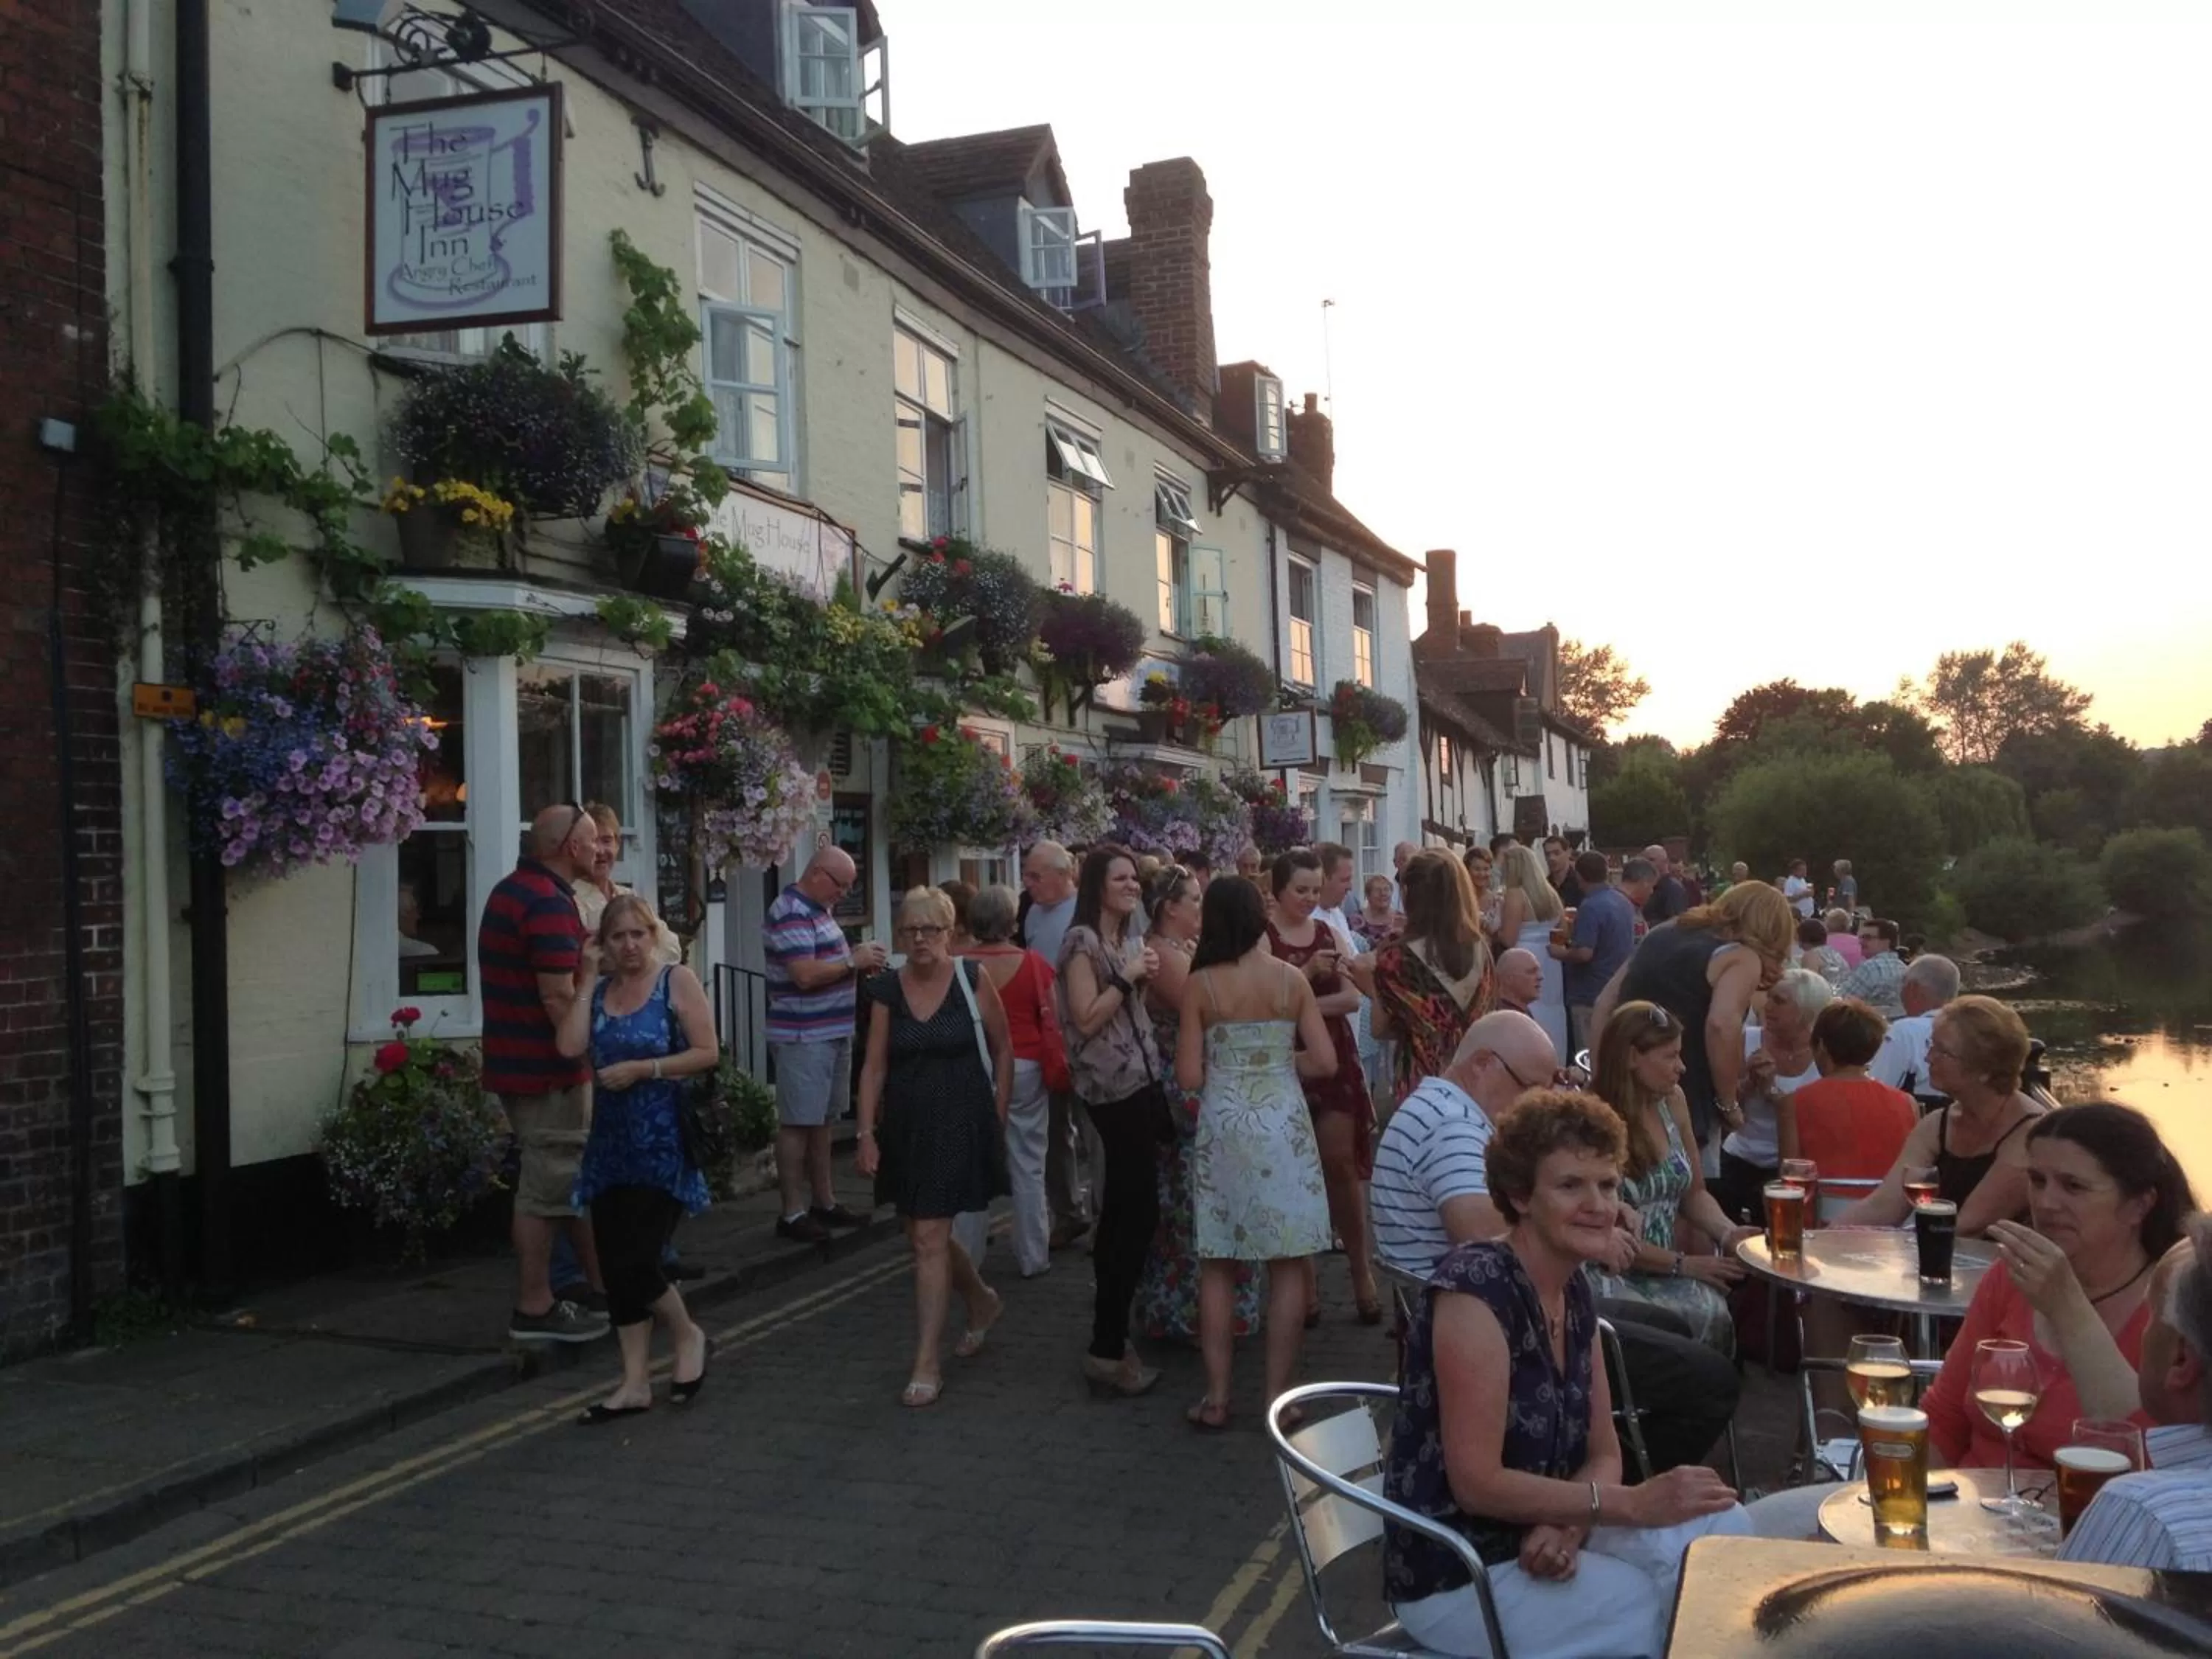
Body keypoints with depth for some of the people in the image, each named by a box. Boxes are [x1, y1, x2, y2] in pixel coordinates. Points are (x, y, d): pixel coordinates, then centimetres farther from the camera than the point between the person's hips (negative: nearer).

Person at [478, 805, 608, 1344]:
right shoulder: (549, 903, -20)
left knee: (577, 1178, 17)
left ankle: (604, 1285, 27)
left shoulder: (514, 891, 13)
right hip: (547, 1070, -10)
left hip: (518, 1059, 10)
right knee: (549, 1188, 0)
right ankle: (535, 1310, 9)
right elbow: (560, 1000, -25)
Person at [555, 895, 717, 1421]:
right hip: (611, 1142, 6)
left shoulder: (677, 980, -4)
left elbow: (708, 1053, -9)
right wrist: (590, 977, -4)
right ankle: (635, 1383, 17)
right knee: (615, 1265, 7)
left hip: (662, 1143, -6)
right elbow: (569, 1046, -8)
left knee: (634, 1260, -10)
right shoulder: (599, 989, 9)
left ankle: (687, 1335, 19)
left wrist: (644, 1069, -15)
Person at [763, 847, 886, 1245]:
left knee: (822, 1121, 16)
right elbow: (806, 974, -25)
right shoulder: (791, 913, -16)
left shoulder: (819, 909, 15)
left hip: (833, 1033, 10)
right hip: (803, 1037, -10)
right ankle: (792, 1212, 2)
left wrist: (858, 960, 6)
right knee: (797, 1123, -4)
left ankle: (824, 1202, 25)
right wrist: (854, 961, -14)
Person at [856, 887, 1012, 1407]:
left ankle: (926, 1363, 2)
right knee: (926, 1236, 15)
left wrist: (997, 1118, 1)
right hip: (905, 1126, 4)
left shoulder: (972, 979, -7)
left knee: (929, 1239, -7)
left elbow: (1003, 1049, 2)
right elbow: (874, 1066, 2)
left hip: (960, 1125, -4)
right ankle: (983, 1301, 44)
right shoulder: (887, 989, 1)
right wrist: (866, 1132, -4)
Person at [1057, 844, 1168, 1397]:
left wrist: (1146, 979, 10)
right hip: (1112, 1088, -9)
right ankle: (1108, 1350, -7)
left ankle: (1110, 1329, 23)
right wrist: (1128, 976, -16)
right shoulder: (1082, 941, -12)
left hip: (1140, 1080, 9)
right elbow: (1087, 1019, -19)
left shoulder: (1131, 938, 14)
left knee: (1123, 1208, 13)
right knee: (1139, 1212, -11)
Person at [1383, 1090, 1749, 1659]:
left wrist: (1567, 1525, -14)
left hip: (1535, 1537, 8)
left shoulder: (1574, 1292, 4)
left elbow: (1602, 1453, 8)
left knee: (1722, 1528, -7)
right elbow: (1476, 1482, -24)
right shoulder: (1475, 1287, -23)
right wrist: (1634, 1505, -23)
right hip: (1457, 1573, -8)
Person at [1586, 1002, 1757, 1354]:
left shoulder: (1671, 1101, 8)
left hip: (1663, 1273, 7)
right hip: (1610, 1277, -6)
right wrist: (1682, 1264, -13)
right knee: (1708, 1316, -29)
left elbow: (1694, 1192, 17)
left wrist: (1729, 1234, -2)